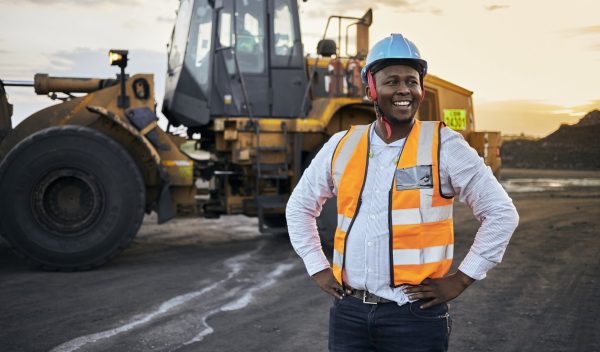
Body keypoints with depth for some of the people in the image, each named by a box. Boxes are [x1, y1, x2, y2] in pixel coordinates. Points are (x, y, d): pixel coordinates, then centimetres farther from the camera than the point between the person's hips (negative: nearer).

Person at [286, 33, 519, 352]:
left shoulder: (444, 146, -5)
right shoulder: (341, 146, 5)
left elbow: (501, 213, -2)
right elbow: (299, 207, 18)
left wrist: (461, 279, -5)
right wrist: (318, 268, 9)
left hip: (415, 314, -3)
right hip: (349, 313, 3)